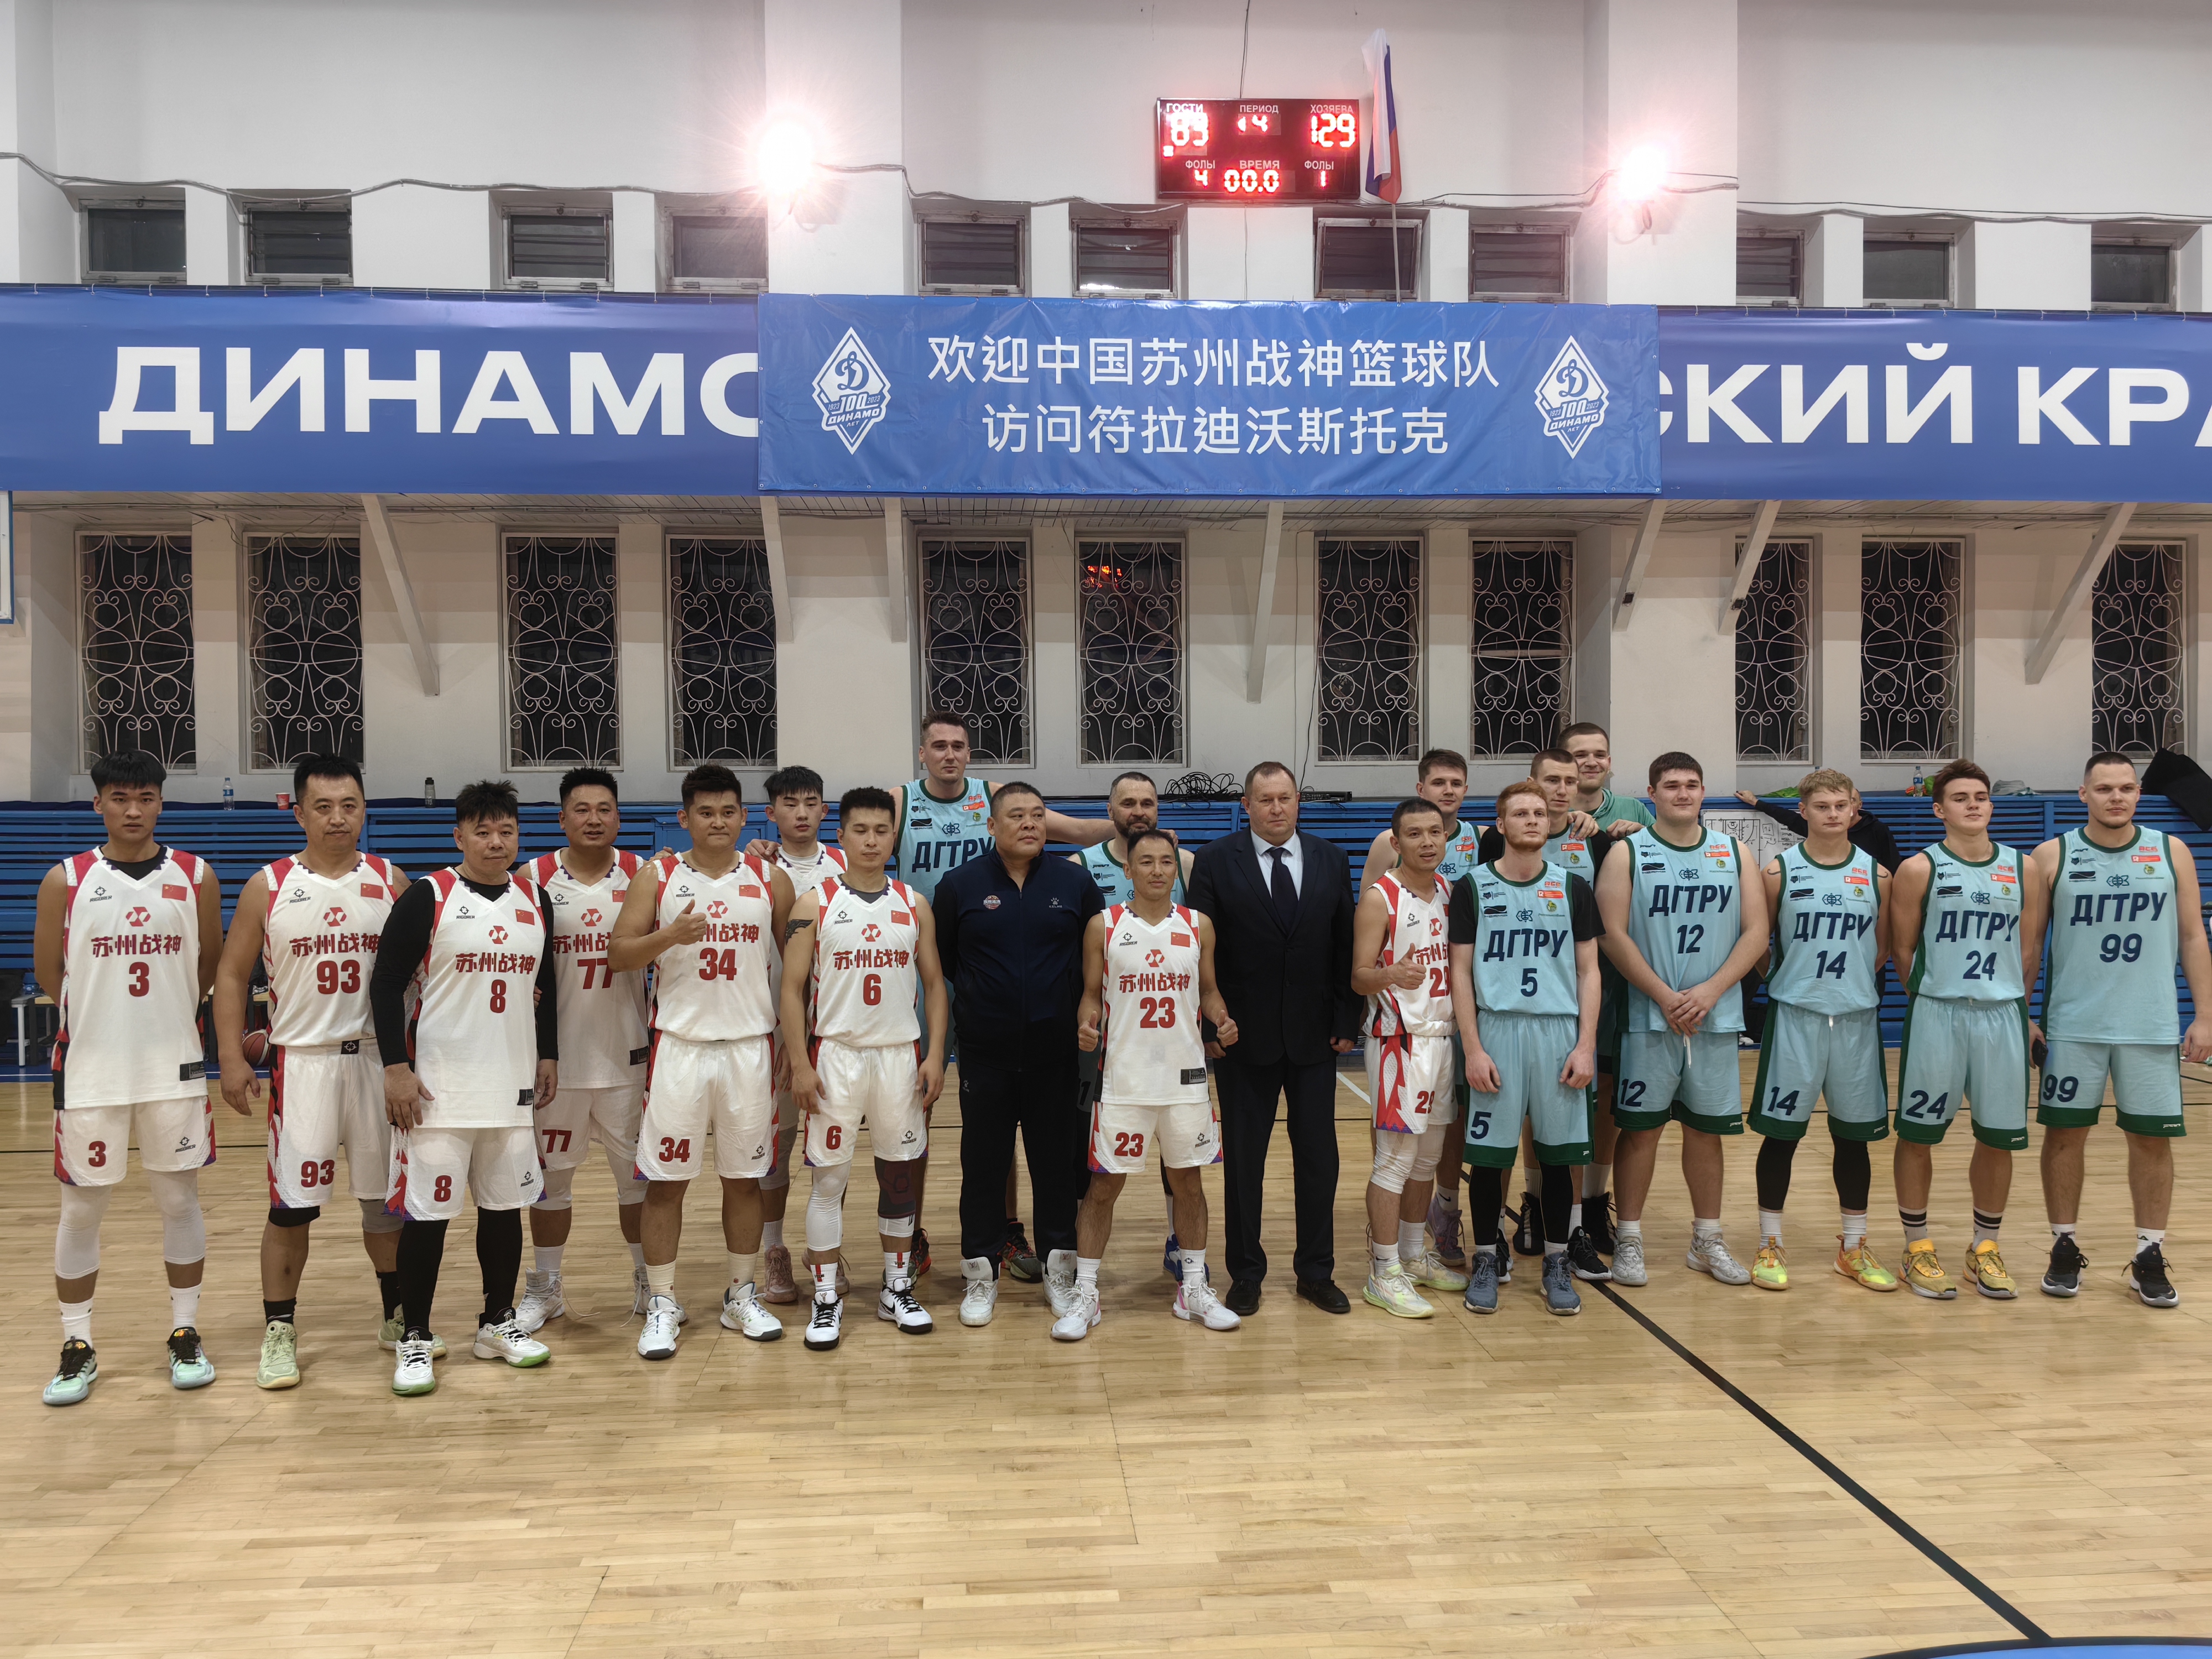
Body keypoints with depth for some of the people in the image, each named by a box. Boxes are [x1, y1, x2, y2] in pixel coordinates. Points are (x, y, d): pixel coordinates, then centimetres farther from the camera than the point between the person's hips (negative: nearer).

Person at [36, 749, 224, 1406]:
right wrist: (105, 1015, 8)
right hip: (90, 1070, 0)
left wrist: (163, 1014, 9)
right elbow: (49, 973, 5)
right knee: (81, 1208, 7)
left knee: (180, 1200, 8)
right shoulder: (66, 881, -1)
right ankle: (77, 1348, 20)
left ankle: (185, 1336, 20)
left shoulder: (196, 878, 1)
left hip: (175, 1067, 1)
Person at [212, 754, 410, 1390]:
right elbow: (232, 975, 3)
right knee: (291, 1205, -1)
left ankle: (398, 1315, 25)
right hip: (302, 1060, -1)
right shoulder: (268, 887, 0)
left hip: (379, 1057, 2)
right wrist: (232, 1059, -5)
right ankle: (279, 1332, 13)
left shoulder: (391, 882, 3)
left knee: (386, 1197, 11)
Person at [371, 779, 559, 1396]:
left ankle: (498, 1323, 26)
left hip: (513, 1085, 5)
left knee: (505, 1204, 12)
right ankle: (415, 1339, 13)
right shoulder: (429, 896, -7)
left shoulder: (533, 899, 9)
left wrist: (548, 1055, 12)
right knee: (427, 1212, 0)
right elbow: (386, 982, -7)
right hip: (438, 1087, -5)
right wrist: (396, 1067, -13)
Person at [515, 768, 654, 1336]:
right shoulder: (533, 879, -1)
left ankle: (648, 1283, 23)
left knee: (640, 1174, 8)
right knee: (550, 1175, 11)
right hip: (558, 1053, 0)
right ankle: (543, 1289, 26)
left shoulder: (643, 876, 0)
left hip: (627, 1053, 0)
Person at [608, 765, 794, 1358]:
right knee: (666, 1179, 2)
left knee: (744, 1177, 10)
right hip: (679, 1045, -1)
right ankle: (661, 1304, 14)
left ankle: (743, 1297, 23)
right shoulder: (657, 877, 1)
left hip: (750, 1046, 1)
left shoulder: (770, 881, 4)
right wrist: (670, 936, -21)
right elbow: (618, 955, -3)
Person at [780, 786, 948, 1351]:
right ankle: (825, 1299, 12)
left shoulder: (914, 906, 6)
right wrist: (800, 1065, -10)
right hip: (835, 1054, -2)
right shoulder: (815, 904, -2)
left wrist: (936, 1055, -1)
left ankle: (898, 1288, 24)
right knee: (829, 1178, 2)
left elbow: (934, 984, 8)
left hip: (901, 1055, 3)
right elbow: (792, 989, -3)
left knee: (901, 1173, 9)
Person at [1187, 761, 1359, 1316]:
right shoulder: (1216, 861, -4)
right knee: (1243, 1160, 7)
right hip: (1245, 1037, -2)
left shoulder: (1331, 859, 5)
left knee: (1318, 1157, 8)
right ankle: (1245, 1275, 20)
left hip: (1315, 1036, 2)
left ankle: (1316, 1271, 22)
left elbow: (1346, 947, 4)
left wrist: (1346, 1022, -1)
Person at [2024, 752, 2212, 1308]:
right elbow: (2029, 943, 3)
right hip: (2072, 1027, -1)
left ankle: (2149, 1259, 17)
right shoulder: (2052, 857, 0)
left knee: (2153, 1137, 5)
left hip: (2152, 1027, 1)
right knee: (2065, 1133, 4)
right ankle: (2065, 1250, 17)